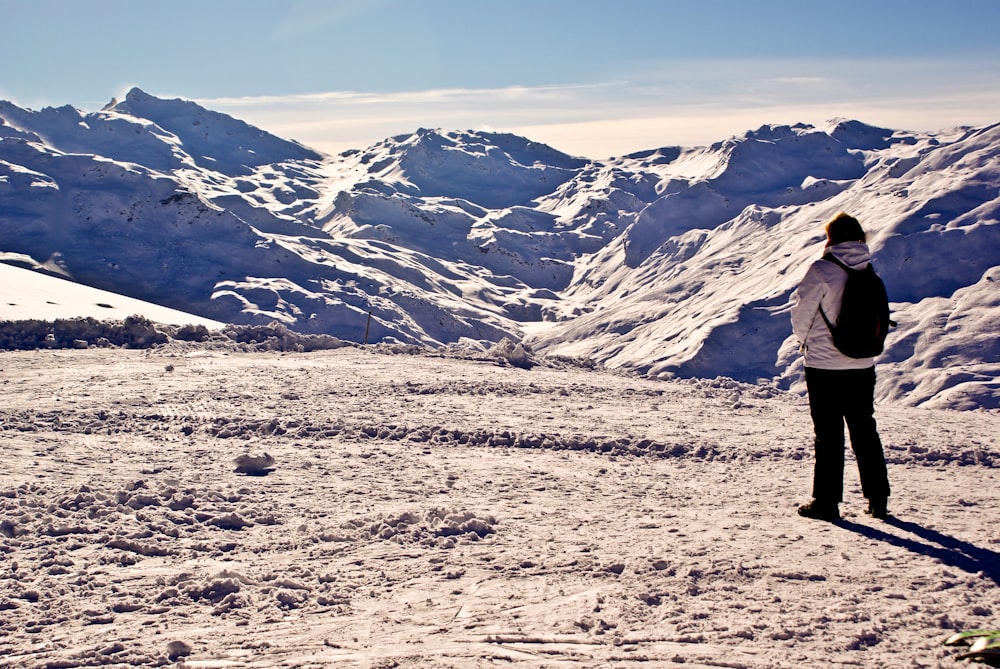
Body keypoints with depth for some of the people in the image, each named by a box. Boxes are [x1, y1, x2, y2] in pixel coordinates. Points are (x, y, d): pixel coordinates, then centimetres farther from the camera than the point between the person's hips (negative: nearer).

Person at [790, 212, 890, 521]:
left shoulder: (822, 270, -15)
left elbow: (801, 313, -8)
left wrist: (805, 341, 12)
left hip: (824, 366, -4)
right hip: (863, 366, 5)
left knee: (828, 435, 3)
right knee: (865, 432, 14)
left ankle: (826, 502, 6)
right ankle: (878, 499, 18)